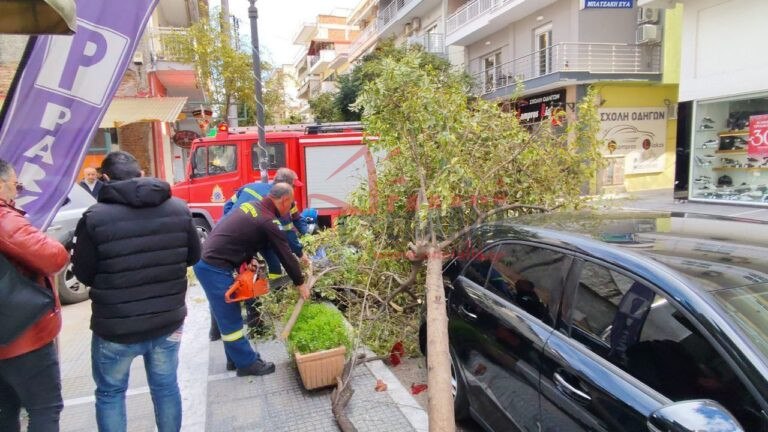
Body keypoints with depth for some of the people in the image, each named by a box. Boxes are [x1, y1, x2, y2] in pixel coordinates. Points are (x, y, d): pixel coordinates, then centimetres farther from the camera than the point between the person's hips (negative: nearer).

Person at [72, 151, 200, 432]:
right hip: (168, 321, 3)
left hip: (116, 328, -2)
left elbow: (83, 274, -4)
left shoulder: (95, 217, -15)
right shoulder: (178, 208, -5)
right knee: (166, 386, 21)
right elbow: (193, 257, 7)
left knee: (110, 393, 20)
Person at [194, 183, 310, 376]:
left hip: (206, 261, 10)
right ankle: (247, 363, 12)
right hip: (215, 268, -9)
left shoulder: (252, 206, 11)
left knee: (228, 313, 18)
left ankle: (236, 357, 29)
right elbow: (285, 255, -6)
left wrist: (249, 260, 11)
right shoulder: (269, 221, -14)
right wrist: (300, 284, 5)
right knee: (230, 318, 1)